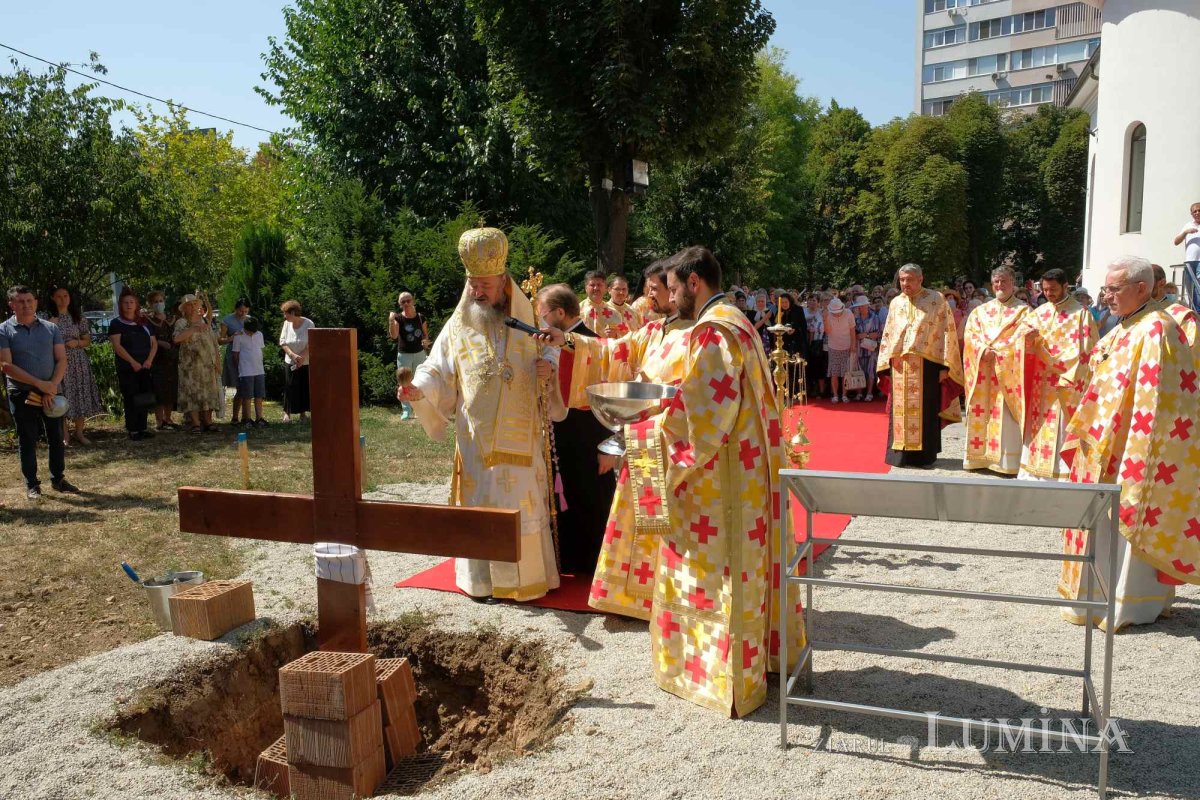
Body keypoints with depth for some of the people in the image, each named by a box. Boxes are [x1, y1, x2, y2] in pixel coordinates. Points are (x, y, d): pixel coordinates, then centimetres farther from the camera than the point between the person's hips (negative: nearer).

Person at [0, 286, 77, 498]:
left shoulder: (51, 329, 5)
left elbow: (61, 360, 2)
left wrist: (52, 387, -13)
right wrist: (39, 384, -18)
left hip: (52, 393, 3)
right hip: (21, 394, -2)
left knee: (56, 437, 7)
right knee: (27, 440, 4)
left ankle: (58, 479, 20)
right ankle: (31, 485, 13)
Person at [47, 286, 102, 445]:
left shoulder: (78, 317, 8)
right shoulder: (49, 318, 1)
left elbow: (88, 341, 10)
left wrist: (77, 343, -9)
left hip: (78, 362, 2)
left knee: (80, 397, 3)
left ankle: (79, 432, 12)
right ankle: (65, 435, 7)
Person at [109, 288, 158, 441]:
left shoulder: (144, 323, 14)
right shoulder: (116, 324, 1)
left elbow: (154, 343, 11)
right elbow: (116, 345, -10)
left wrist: (150, 359, -6)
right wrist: (132, 362, -18)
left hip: (145, 368, 4)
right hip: (127, 369, -4)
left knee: (144, 399, 5)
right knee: (130, 400, -5)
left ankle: (142, 428, 12)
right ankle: (132, 430, -1)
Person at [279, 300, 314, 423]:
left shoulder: (309, 324, -13)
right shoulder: (287, 323, -3)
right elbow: (282, 342, -2)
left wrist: (302, 357, -22)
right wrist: (293, 355, -16)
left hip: (305, 362, -2)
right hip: (290, 362, 2)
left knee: (305, 388, 1)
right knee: (290, 387, -1)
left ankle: (302, 413, 14)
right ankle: (287, 412, 9)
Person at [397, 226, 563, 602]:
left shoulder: (527, 324, 4)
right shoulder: (458, 326, 4)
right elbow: (438, 374, 0)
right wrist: (418, 390, -19)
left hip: (520, 439, 0)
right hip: (474, 440, 0)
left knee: (521, 505, 3)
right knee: (478, 506, 4)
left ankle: (524, 575, 15)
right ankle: (481, 577, 15)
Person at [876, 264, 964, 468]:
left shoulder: (936, 300, 0)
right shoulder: (896, 303, 13)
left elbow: (948, 332, -4)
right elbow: (888, 335, 17)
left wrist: (944, 365, -11)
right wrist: (887, 363, 5)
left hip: (926, 365, -4)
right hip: (899, 366, 4)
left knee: (925, 410, 0)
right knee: (901, 411, 5)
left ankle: (925, 454, 8)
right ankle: (901, 453, 12)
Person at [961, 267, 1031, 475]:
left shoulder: (1024, 311, 5)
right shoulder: (980, 311, 15)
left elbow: (1023, 339, -7)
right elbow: (969, 335, 3)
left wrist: (996, 352, -16)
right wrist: (984, 351, -14)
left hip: (1009, 372, -4)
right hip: (983, 373, 4)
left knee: (1007, 418, -7)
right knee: (982, 414, 3)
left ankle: (1008, 461, -6)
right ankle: (981, 456, 7)